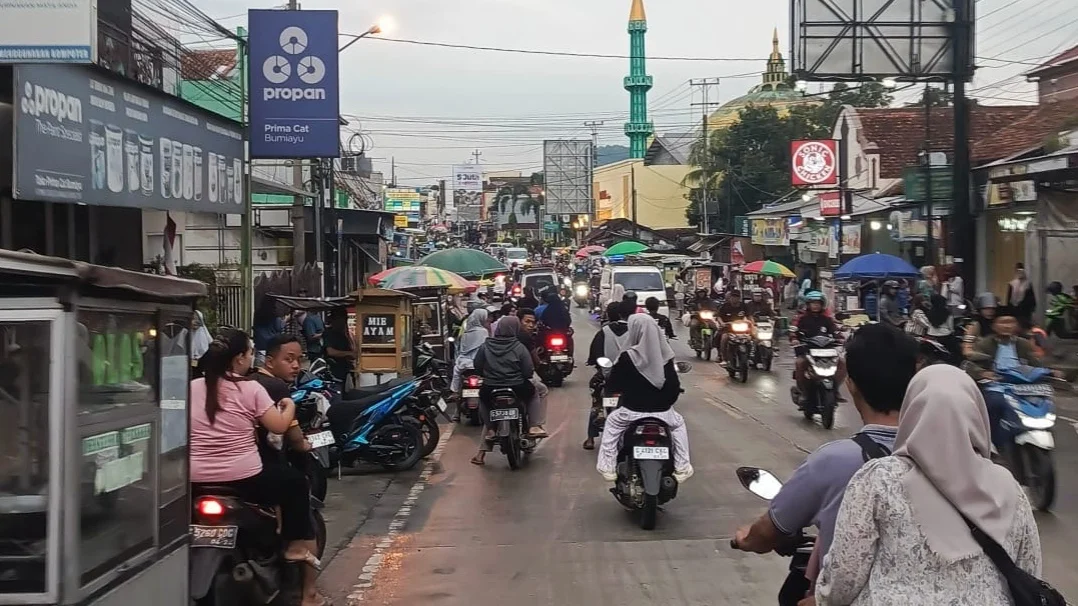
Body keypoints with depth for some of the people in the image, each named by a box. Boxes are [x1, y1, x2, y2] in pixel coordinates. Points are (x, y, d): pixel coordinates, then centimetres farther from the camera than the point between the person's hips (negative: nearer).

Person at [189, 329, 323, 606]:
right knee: (296, 481, 19)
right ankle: (295, 546, 20)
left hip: (195, 482, 5)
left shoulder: (192, 387, 5)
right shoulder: (250, 389, -7)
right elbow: (279, 426, -6)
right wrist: (290, 406, 14)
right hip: (243, 480, -4)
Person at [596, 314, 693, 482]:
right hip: (662, 410, 2)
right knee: (678, 424, 33)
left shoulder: (627, 357, -16)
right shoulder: (665, 356, -5)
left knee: (611, 424, 27)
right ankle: (682, 468, 27)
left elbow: (612, 385, -7)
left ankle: (608, 467, 23)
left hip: (632, 410, -2)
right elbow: (675, 385, 3)